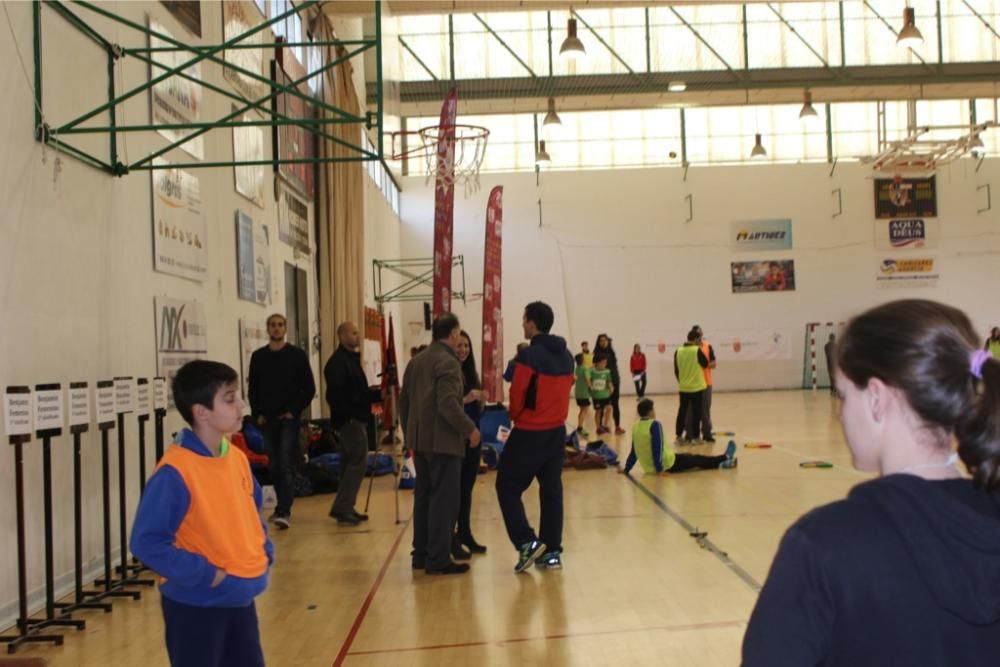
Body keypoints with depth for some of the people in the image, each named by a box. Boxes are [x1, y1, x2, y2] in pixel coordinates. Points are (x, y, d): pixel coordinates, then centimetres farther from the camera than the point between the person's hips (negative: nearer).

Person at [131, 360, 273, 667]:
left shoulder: (237, 458, 3)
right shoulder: (175, 470, -22)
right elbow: (147, 542, -23)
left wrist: (265, 553, 4)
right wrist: (205, 574, -23)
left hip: (240, 597, 7)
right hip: (195, 603, -7)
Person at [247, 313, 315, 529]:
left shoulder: (297, 355, -1)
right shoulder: (258, 356, 8)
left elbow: (309, 388, -1)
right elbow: (252, 389, 11)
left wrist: (295, 410, -9)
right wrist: (257, 414, 0)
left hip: (289, 418, -4)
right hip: (267, 420, 4)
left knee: (286, 465, -12)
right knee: (274, 466, 10)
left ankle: (284, 512, -15)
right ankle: (283, 507, 22)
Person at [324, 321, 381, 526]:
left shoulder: (352, 358, 18)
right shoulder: (337, 362, -13)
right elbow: (335, 395, -21)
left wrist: (379, 395, 9)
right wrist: (347, 415, -23)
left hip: (357, 419, 10)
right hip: (348, 419, -10)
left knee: (351, 462, 12)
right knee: (358, 461, -11)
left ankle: (345, 509, 17)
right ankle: (341, 508, -7)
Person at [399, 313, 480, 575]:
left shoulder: (416, 361, 13)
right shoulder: (448, 362, -13)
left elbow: (404, 401, 16)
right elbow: (447, 403, -23)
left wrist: (409, 435, 23)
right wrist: (470, 429, -13)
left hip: (419, 440, 8)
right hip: (443, 441, -8)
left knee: (424, 497, 14)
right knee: (444, 500, -3)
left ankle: (421, 554, 20)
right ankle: (438, 559, -2)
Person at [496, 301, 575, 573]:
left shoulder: (528, 356, -16)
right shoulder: (566, 356, 7)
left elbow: (517, 394, -13)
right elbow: (565, 389, 11)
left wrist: (515, 416, 6)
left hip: (529, 432, -7)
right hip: (557, 431, 7)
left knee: (507, 486, 5)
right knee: (552, 490, 11)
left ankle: (527, 543, -3)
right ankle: (552, 551, 13)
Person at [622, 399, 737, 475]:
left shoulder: (635, 427, 1)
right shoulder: (654, 425, -19)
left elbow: (634, 452, 4)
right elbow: (657, 448, -25)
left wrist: (627, 469, 11)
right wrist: (659, 469, -24)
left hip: (648, 468, 8)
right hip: (666, 465, -8)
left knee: (691, 458, 24)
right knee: (696, 459, 13)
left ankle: (719, 464, 35)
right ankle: (725, 458, 31)